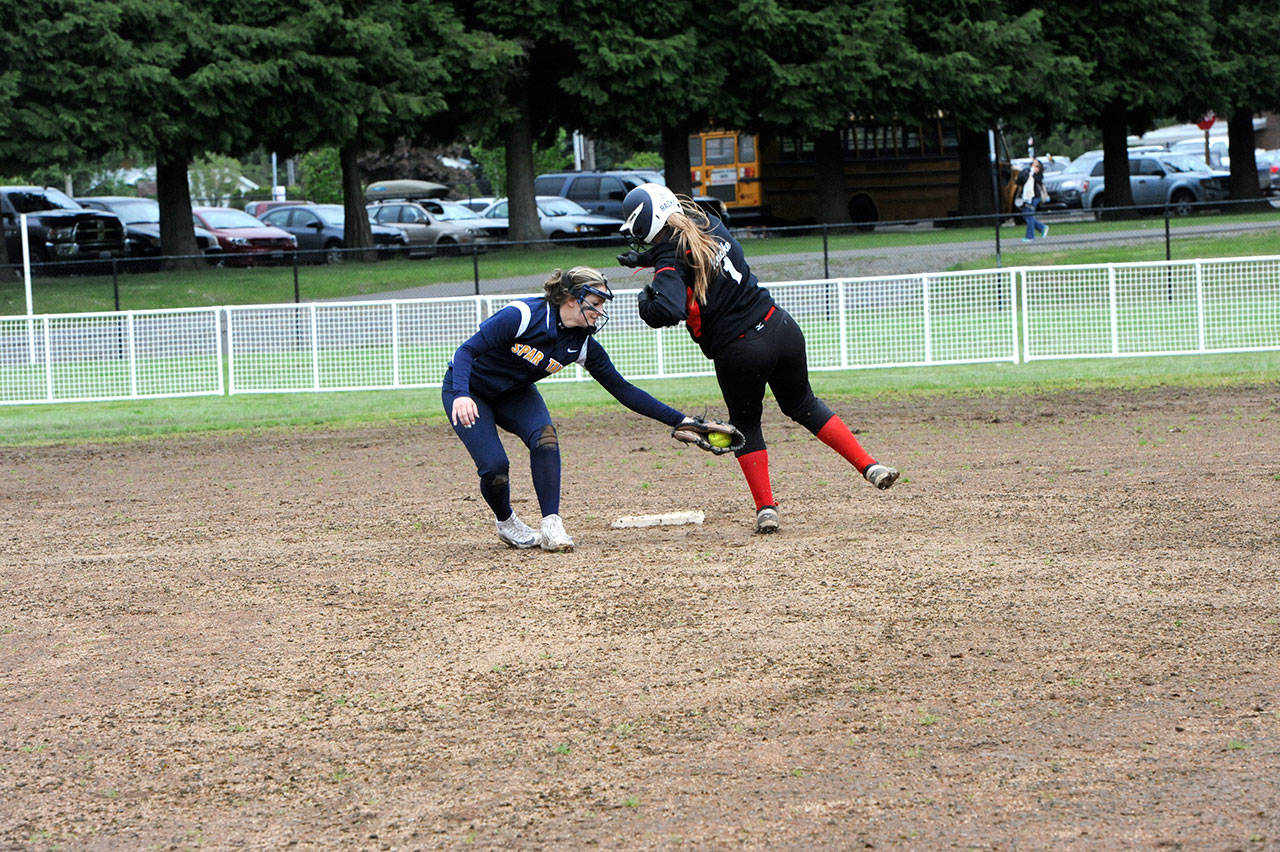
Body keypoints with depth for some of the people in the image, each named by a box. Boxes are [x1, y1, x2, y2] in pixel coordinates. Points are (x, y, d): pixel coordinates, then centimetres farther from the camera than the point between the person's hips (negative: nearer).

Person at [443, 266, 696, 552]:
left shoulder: (583, 344, -13)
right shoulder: (524, 315, -31)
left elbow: (624, 390, -7)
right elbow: (467, 350, -30)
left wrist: (679, 420, -11)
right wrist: (461, 395, -48)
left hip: (514, 394, 5)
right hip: (466, 390, -5)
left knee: (544, 435, -25)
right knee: (494, 467, -20)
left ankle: (552, 527, -22)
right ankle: (506, 523, 12)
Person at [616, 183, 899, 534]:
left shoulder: (671, 261, -15)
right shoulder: (709, 225, 5)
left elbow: (670, 310, -32)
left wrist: (646, 302, -12)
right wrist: (646, 258, 25)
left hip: (739, 354, -5)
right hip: (782, 330, 6)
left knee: (745, 423, 20)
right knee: (803, 405, 25)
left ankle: (766, 508, 13)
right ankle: (869, 466, 16)